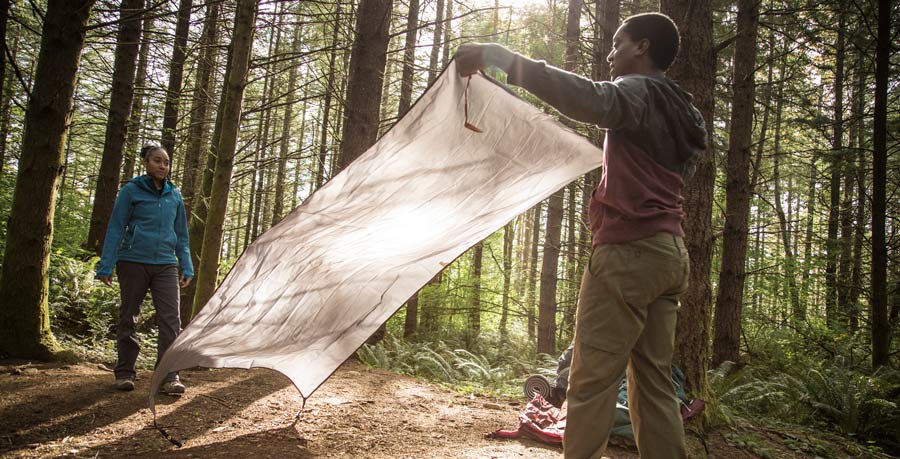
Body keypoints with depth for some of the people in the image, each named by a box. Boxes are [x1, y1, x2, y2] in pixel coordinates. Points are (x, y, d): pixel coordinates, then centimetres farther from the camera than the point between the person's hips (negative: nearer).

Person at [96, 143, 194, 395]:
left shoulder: (174, 195, 10)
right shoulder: (131, 191, -1)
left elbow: (181, 234, 15)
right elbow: (115, 229, -2)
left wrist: (187, 268, 10)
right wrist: (106, 266, -7)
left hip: (165, 265, 3)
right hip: (133, 263, -2)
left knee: (171, 319, -7)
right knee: (128, 318, 7)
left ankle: (169, 376, -3)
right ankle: (125, 373, 20)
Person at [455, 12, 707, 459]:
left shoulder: (639, 92, -3)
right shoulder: (677, 111, 24)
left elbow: (590, 99, -26)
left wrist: (501, 56, -27)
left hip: (630, 251, -9)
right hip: (668, 253, 9)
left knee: (591, 383, -9)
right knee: (654, 383, 8)